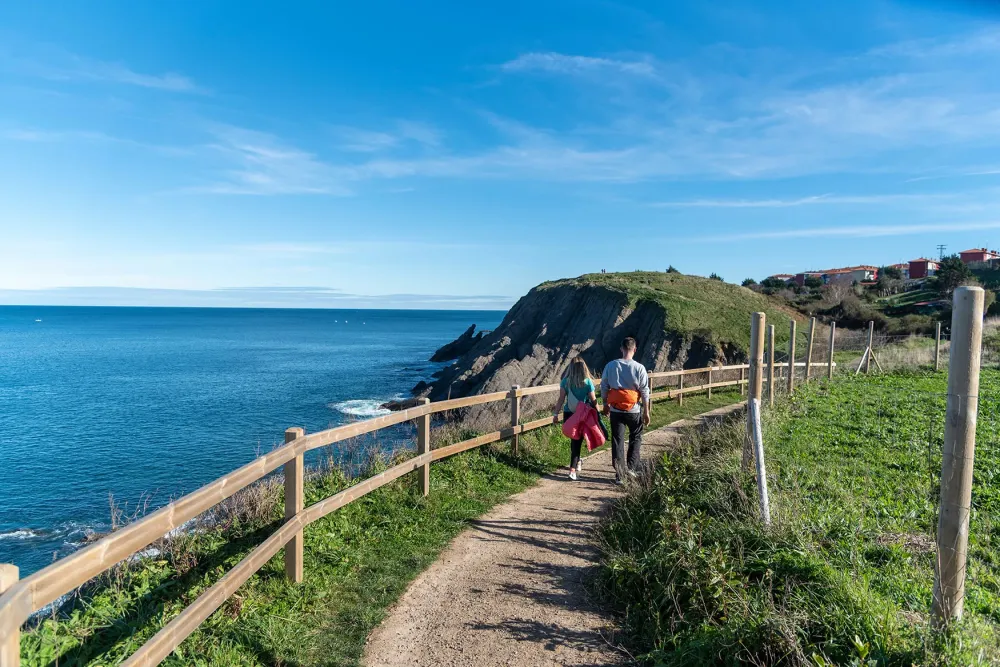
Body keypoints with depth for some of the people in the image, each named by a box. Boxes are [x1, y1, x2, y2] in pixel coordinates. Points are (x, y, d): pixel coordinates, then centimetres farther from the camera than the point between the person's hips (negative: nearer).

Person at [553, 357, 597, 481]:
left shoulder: (565, 381, -5)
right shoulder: (588, 382, -8)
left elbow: (561, 399, -4)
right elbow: (593, 401, -5)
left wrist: (556, 413, 5)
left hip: (568, 414, 2)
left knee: (574, 439, 21)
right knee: (577, 441, 2)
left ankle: (576, 462, 38)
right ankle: (573, 469, -6)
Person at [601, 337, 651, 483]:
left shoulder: (610, 365, -3)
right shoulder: (639, 368, -10)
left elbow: (604, 387, 3)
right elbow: (645, 391, -6)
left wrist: (605, 404, 17)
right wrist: (646, 411, 3)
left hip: (615, 410, 2)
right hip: (634, 410, -1)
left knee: (617, 440, 8)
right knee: (635, 438, 19)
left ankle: (619, 473, 9)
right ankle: (631, 467, 14)